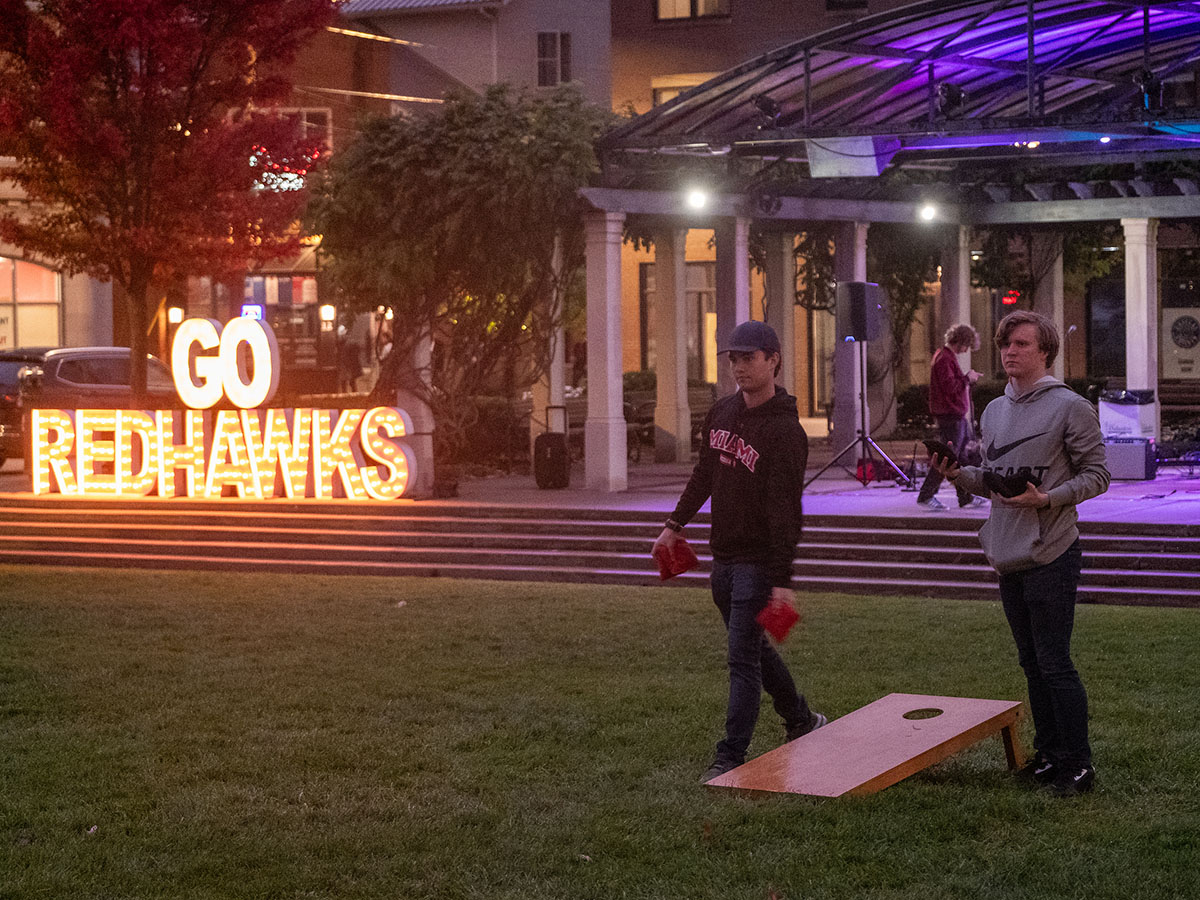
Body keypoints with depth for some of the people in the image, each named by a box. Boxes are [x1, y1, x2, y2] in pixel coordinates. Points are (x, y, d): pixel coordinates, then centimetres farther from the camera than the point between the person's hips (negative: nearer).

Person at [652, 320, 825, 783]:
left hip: (759, 559, -8)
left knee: (743, 657, -9)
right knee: (753, 647, 19)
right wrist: (675, 524, 16)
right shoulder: (722, 412, 7)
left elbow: (784, 511, -22)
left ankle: (730, 757, -5)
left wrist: (782, 580, -25)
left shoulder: (784, 431, -18)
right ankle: (802, 721, 36)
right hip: (723, 555, 8)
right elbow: (704, 474, 21)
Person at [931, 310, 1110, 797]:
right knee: (1032, 662, 14)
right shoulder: (994, 411, 14)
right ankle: (1049, 753, 23)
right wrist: (959, 474, 3)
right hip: (1008, 556, 7)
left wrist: (1048, 499, -21)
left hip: (1051, 555, -7)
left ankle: (1078, 762, 2)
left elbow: (1096, 475, -8)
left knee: (1055, 662, -6)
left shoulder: (1070, 407, -8)